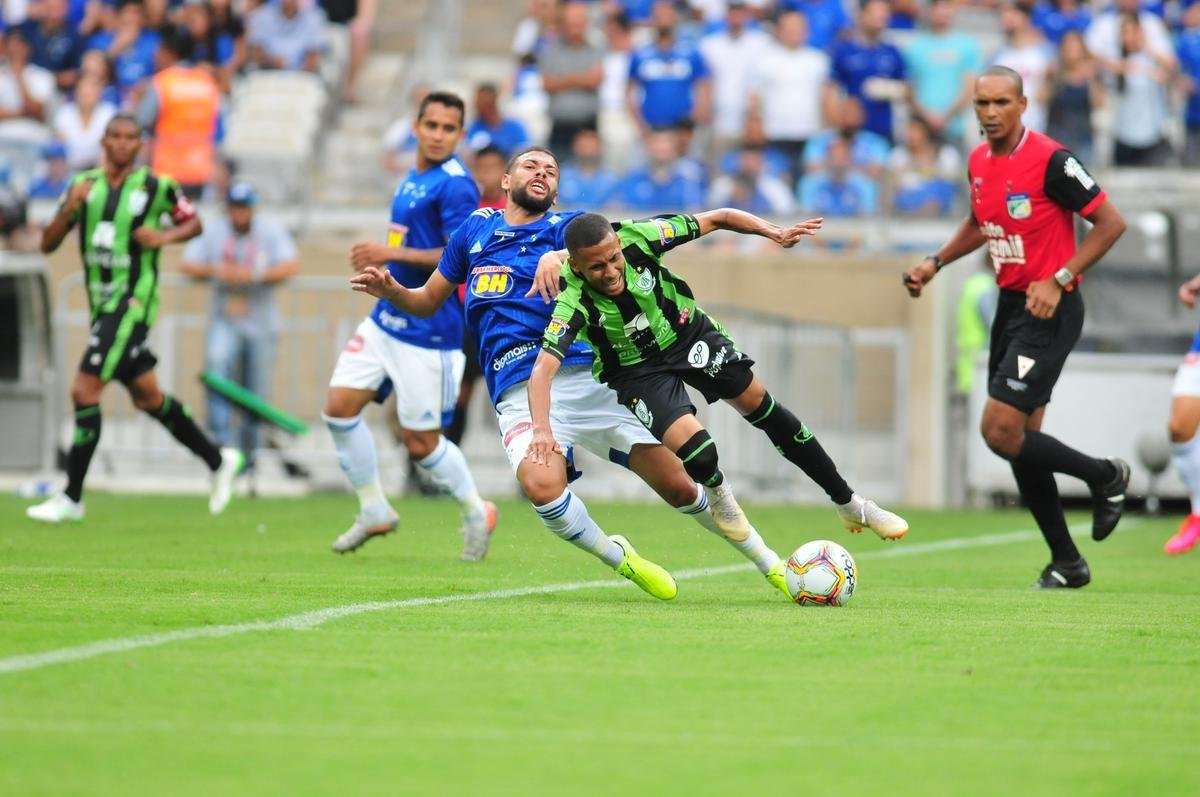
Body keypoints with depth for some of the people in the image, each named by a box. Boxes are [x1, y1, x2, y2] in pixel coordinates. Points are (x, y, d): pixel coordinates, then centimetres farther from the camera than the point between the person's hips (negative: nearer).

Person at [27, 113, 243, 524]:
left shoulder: (156, 187, -5)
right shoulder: (85, 185, 6)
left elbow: (193, 223, 10)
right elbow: (48, 243, 4)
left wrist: (165, 236, -11)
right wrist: (70, 208, -14)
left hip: (131, 303, -6)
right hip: (102, 305, 6)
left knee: (85, 390, -14)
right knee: (147, 397, 15)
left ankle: (71, 497, -9)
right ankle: (218, 460, 31)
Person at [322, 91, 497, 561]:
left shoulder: (455, 186, -14)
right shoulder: (411, 182, 13)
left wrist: (392, 255, -23)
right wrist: (381, 265, 13)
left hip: (429, 330, -8)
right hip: (387, 319, 9)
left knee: (420, 441, -1)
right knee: (340, 407, 0)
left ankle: (477, 513, 23)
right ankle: (374, 511, 14)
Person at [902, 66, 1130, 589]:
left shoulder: (1049, 160, -17)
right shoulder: (979, 162, 7)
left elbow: (1111, 222, -13)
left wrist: (1058, 280, -19)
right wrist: (934, 263, 11)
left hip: (1050, 311, -8)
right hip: (1009, 306, 8)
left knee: (1000, 432, -15)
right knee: (1020, 440, 7)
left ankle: (1105, 477, 9)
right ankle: (1066, 564, 19)